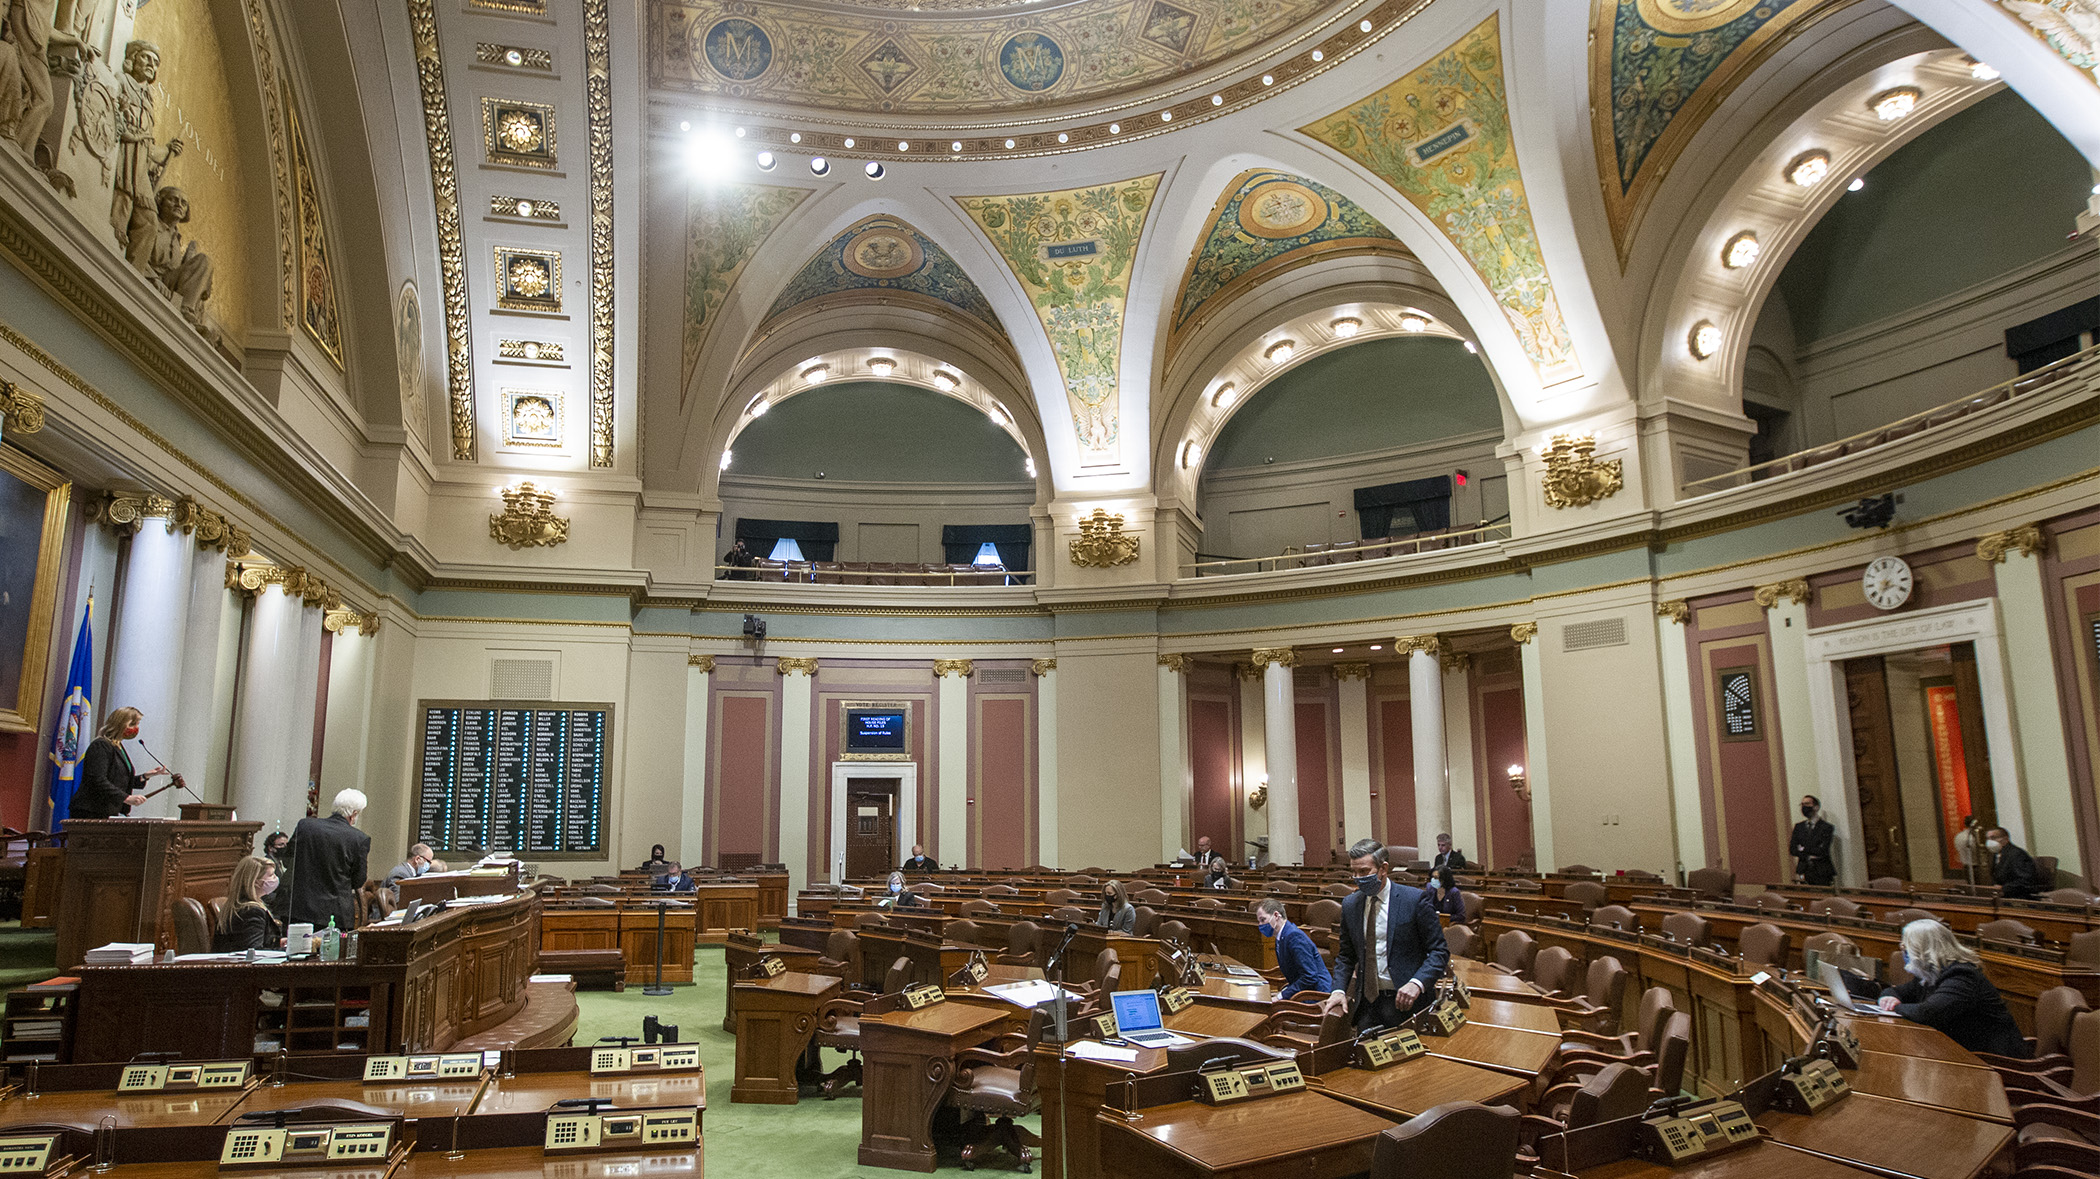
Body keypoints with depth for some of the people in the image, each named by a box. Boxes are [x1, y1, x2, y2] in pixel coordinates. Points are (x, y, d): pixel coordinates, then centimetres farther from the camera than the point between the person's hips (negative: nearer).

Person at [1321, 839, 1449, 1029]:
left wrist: (1416, 983, -21)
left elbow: (1439, 951, -6)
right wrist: (1339, 990, -4)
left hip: (1403, 1000, -4)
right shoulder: (1350, 905, 6)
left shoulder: (1414, 899, -7)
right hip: (1366, 1001, 4)